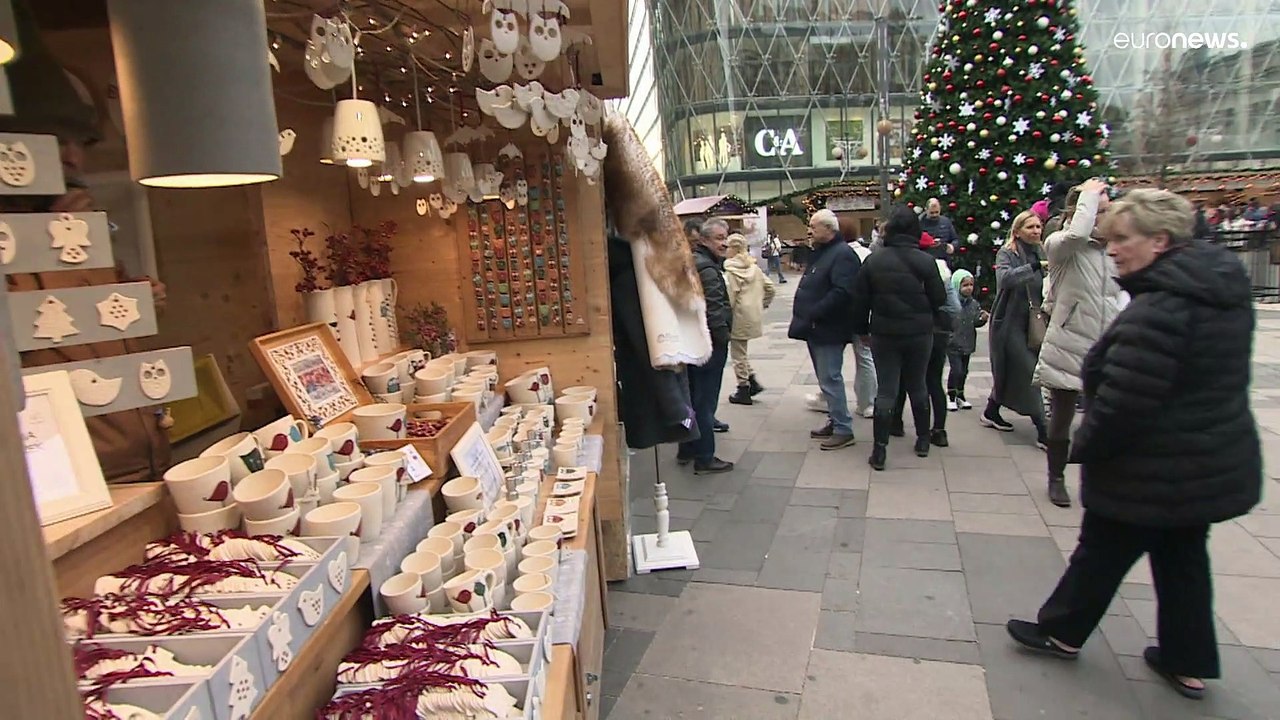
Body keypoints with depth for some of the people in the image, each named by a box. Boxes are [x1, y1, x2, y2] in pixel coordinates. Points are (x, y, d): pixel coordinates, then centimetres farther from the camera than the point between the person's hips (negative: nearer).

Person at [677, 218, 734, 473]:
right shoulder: (707, 269, -19)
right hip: (709, 342, -10)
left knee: (692, 397, 18)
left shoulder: (690, 263, 13)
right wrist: (724, 337, -11)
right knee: (705, 401, -3)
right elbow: (714, 310, -24)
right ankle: (704, 459, 4)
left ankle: (686, 450, 28)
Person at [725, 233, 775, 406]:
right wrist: (764, 304, 20)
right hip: (754, 315, 8)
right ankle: (753, 381, 17)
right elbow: (769, 286, 11)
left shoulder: (731, 270, -14)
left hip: (739, 317, -8)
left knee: (738, 353, 4)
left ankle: (744, 390, 10)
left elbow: (730, 296, -17)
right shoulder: (754, 267, 8)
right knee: (741, 351, 22)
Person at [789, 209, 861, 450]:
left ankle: (843, 430, 1)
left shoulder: (843, 255, -15)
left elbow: (842, 292, -27)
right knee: (826, 378, 16)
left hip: (828, 330, -10)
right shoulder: (820, 252, 17)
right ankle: (835, 421, 27)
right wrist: (805, 316, 13)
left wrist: (814, 313, -23)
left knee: (830, 379, -7)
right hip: (816, 328, 10)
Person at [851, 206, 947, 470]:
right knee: (917, 386, 17)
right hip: (919, 333, 0)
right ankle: (923, 440, 29)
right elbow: (939, 299, -4)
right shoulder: (925, 261, -9)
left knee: (886, 390, 3)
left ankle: (880, 450, -1)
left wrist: (862, 329, 10)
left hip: (883, 334, 0)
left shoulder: (874, 260, -4)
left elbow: (860, 300, -1)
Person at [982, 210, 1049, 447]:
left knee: (1010, 372, 15)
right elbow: (1005, 277, -27)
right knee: (1030, 372, -9)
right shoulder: (1006, 254, -7)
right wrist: (1035, 266, -35)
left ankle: (991, 413, 32)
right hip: (1010, 323, -6)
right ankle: (1043, 432, -6)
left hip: (1032, 324, 6)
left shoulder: (1040, 254, 10)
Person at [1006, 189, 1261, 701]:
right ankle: (1189, 663, 31)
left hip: (1152, 471, -9)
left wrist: (1086, 447, -13)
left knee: (1102, 552, 10)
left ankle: (1062, 633, 29)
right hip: (1216, 462, 9)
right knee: (1183, 556, 20)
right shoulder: (1226, 291, 4)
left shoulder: (1159, 309, -28)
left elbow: (1124, 400, -29)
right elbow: (1207, 383, 14)